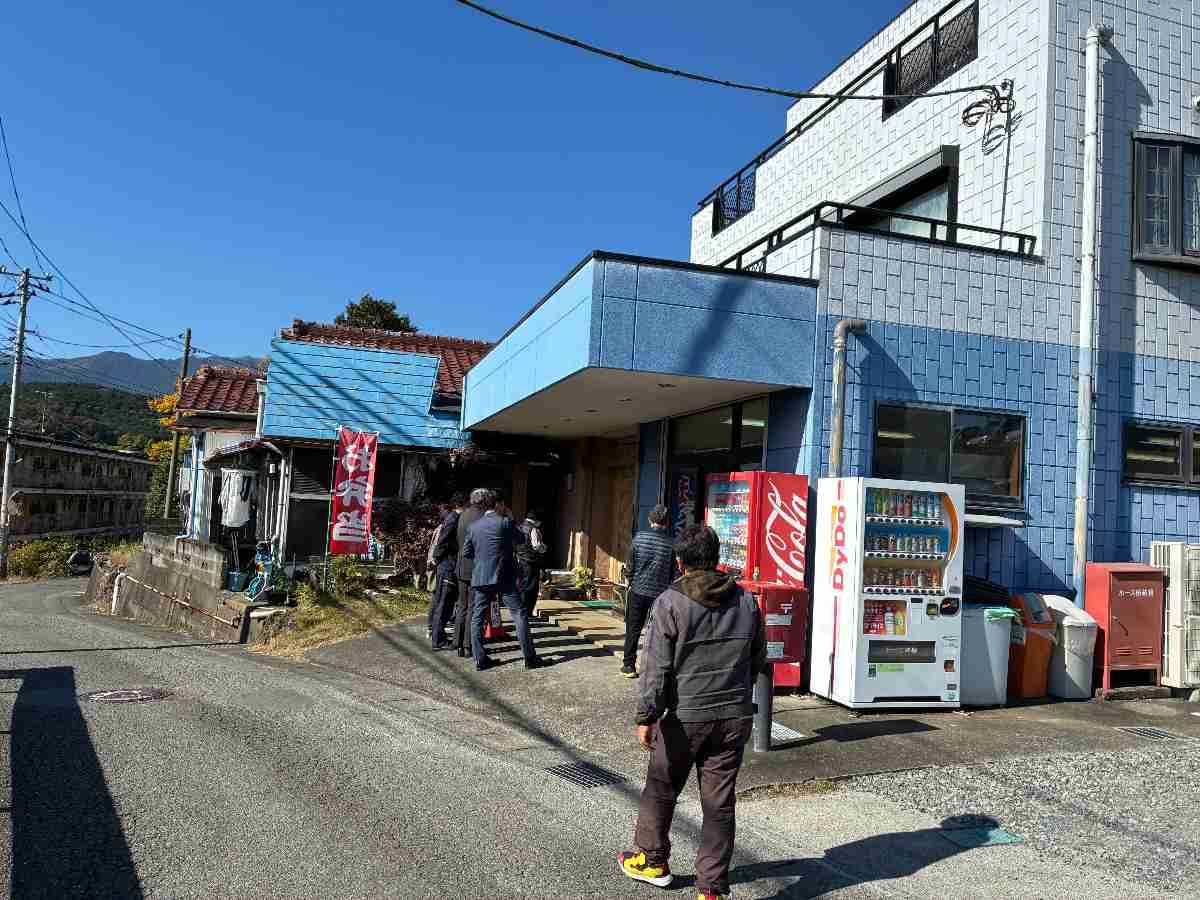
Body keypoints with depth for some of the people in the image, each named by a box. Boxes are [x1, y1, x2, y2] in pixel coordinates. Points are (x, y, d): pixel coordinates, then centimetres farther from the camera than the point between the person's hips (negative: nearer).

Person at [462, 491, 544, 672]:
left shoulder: (473, 526, 6)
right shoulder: (505, 522, -6)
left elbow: (466, 552, 8)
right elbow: (519, 542, 6)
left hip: (480, 578, 4)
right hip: (503, 577, -4)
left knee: (477, 618, 11)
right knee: (519, 615, 2)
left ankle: (480, 659, 8)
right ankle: (529, 657, 2)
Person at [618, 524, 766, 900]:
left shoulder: (671, 603, -12)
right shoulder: (746, 601, 2)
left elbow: (657, 667, -15)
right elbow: (757, 661, 12)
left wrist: (647, 716, -10)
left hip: (685, 717, -3)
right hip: (735, 717, 4)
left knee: (661, 790, 18)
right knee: (719, 802, 10)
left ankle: (652, 860, 35)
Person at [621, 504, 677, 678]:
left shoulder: (639, 537, -6)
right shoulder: (671, 544, -7)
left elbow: (630, 565, 0)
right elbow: (675, 572, -2)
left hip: (638, 590, 1)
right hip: (660, 593, 0)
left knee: (633, 629, 11)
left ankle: (629, 665, 14)